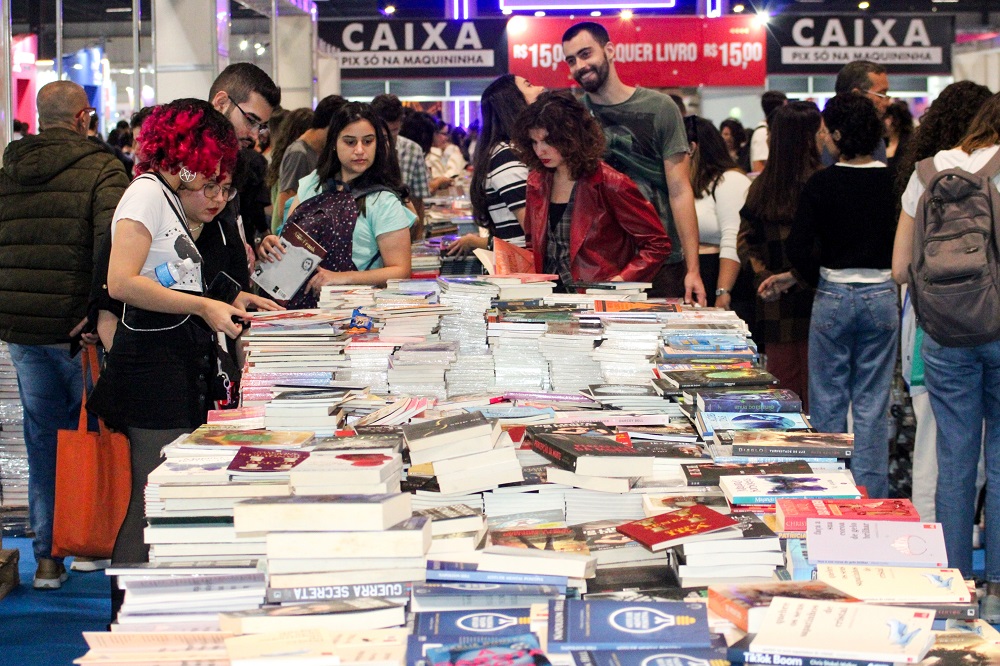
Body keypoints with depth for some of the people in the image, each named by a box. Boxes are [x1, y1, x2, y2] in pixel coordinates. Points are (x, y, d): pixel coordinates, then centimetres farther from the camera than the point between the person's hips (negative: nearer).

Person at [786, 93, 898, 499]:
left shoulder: (822, 183, -9)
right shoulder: (893, 181, -2)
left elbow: (797, 248, -12)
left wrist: (820, 282, 4)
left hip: (833, 298, -2)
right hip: (882, 298, 2)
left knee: (827, 402, 8)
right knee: (872, 405, 7)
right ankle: (871, 497, 8)